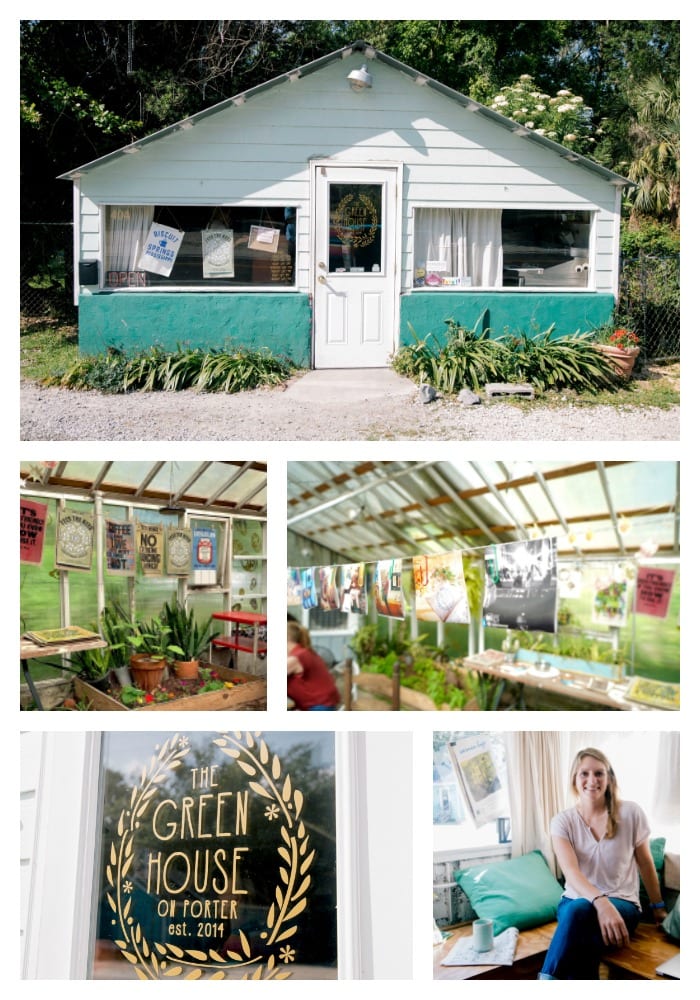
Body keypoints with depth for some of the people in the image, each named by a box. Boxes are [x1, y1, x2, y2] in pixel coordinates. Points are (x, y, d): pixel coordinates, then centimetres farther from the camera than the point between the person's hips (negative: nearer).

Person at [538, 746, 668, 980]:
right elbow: (570, 871, -18)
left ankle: (547, 978, -30)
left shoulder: (630, 813, -3)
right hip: (576, 902, 1)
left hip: (623, 904, -1)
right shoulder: (562, 821, -2)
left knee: (578, 911, -37)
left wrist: (658, 907, 20)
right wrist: (601, 902, -36)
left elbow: (645, 863, 10)